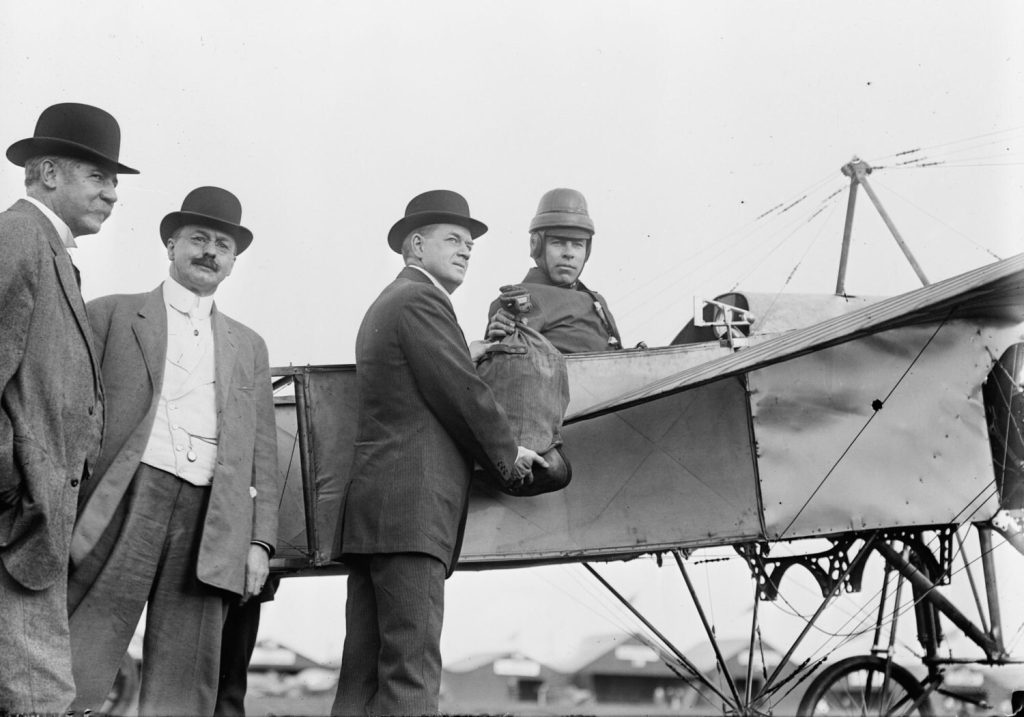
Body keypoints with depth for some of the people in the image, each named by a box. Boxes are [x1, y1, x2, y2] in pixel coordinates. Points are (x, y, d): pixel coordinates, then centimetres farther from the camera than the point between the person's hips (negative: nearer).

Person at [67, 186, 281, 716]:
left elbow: (262, 454, 19)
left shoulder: (249, 347, 24)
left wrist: (260, 540, 8)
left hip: (211, 528, 3)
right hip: (124, 509, -3)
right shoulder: (112, 315, 13)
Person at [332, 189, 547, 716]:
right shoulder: (420, 300, -5)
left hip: (370, 513, 10)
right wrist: (509, 456, 6)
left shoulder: (383, 306, 27)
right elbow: (463, 396, -8)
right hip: (412, 508, -10)